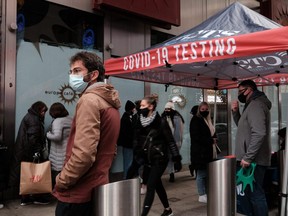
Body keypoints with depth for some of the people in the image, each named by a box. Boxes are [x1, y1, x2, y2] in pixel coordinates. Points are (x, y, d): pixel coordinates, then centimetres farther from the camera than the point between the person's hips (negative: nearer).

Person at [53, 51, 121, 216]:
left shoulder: (89, 100, -18)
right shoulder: (110, 103, 11)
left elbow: (84, 153, -27)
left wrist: (61, 181, -13)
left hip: (78, 193, -9)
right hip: (98, 189, 9)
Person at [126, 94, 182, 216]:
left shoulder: (161, 122, -15)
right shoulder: (140, 121, 2)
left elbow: (171, 141, -13)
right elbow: (137, 141, 8)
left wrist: (177, 159, -14)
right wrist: (137, 157, 7)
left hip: (160, 159, -6)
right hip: (148, 158, 6)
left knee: (151, 186, -9)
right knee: (157, 184, 17)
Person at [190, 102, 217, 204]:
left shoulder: (208, 120, 17)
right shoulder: (195, 120, -9)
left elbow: (211, 133, 23)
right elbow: (197, 137, -18)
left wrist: (213, 139, 0)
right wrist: (211, 140, -13)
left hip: (208, 151, 8)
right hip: (200, 152, -8)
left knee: (207, 173, 11)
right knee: (202, 173, -2)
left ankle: (207, 193, 20)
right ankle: (202, 195, 6)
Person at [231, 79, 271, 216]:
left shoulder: (256, 105, -15)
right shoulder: (252, 105, 17)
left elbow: (259, 133, -26)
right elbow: (243, 127, 28)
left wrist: (248, 157, -25)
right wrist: (235, 112, 11)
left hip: (254, 160, -10)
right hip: (251, 158, 10)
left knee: (255, 194, -3)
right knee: (246, 191, 18)